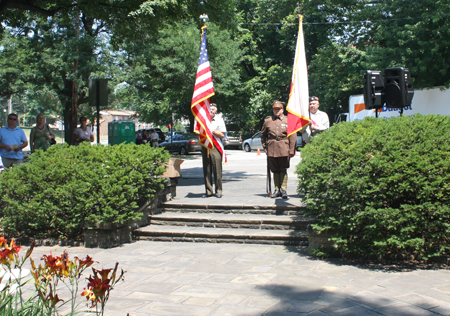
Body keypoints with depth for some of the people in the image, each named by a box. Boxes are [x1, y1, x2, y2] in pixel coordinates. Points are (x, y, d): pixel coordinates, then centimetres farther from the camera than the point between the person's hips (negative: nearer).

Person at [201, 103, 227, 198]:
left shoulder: (219, 120, 9)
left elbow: (222, 135, 3)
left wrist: (212, 131, -8)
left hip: (216, 147, -3)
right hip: (205, 147, 3)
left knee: (217, 169, -6)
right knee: (206, 170, 2)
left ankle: (218, 191, 0)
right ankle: (208, 191, 7)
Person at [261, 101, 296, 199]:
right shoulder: (267, 120, 10)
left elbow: (293, 137, 1)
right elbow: (263, 135, 18)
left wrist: (291, 151, -3)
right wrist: (265, 147, 10)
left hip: (284, 150, -2)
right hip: (272, 149, 2)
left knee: (283, 170, 1)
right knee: (275, 170, 7)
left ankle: (284, 190, 8)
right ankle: (277, 189, 15)